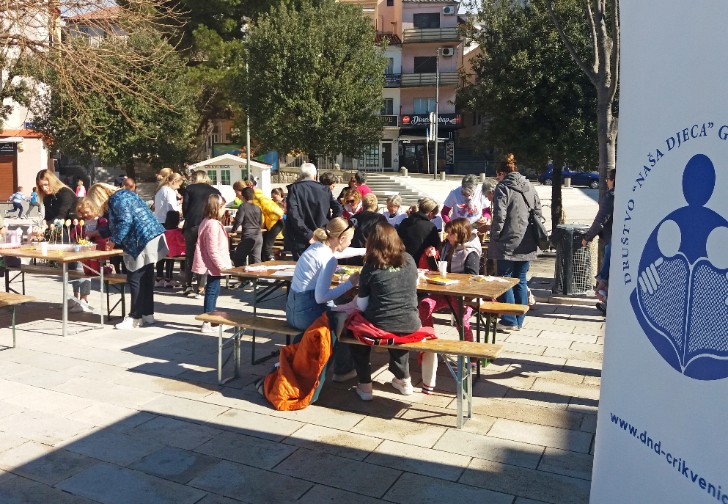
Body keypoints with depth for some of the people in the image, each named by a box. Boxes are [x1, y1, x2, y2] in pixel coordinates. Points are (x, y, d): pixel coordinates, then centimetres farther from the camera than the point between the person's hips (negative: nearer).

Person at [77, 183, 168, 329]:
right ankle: (148, 315, 20)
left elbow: (125, 221, -20)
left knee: (135, 279, -3)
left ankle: (135, 317, 4)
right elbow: (115, 225, 29)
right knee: (145, 279, 14)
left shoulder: (117, 198, -9)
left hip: (144, 239, -10)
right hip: (150, 237, 10)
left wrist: (113, 241, -10)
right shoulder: (121, 195, 21)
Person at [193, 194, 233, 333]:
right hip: (213, 264, -10)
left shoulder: (207, 222, 12)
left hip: (212, 264, 10)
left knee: (213, 291, 18)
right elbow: (213, 250, -23)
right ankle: (207, 324, 2)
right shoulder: (213, 225, -20)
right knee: (212, 291, -3)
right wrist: (222, 265, -19)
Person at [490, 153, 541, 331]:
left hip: (508, 243, -6)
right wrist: (533, 236, 18)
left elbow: (499, 218, -15)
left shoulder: (503, 188, -8)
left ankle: (509, 321, 3)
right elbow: (538, 213, 13)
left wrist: (494, 238, -5)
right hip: (527, 245, 6)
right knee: (520, 281, 12)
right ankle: (519, 321, 18)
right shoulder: (529, 187, 11)